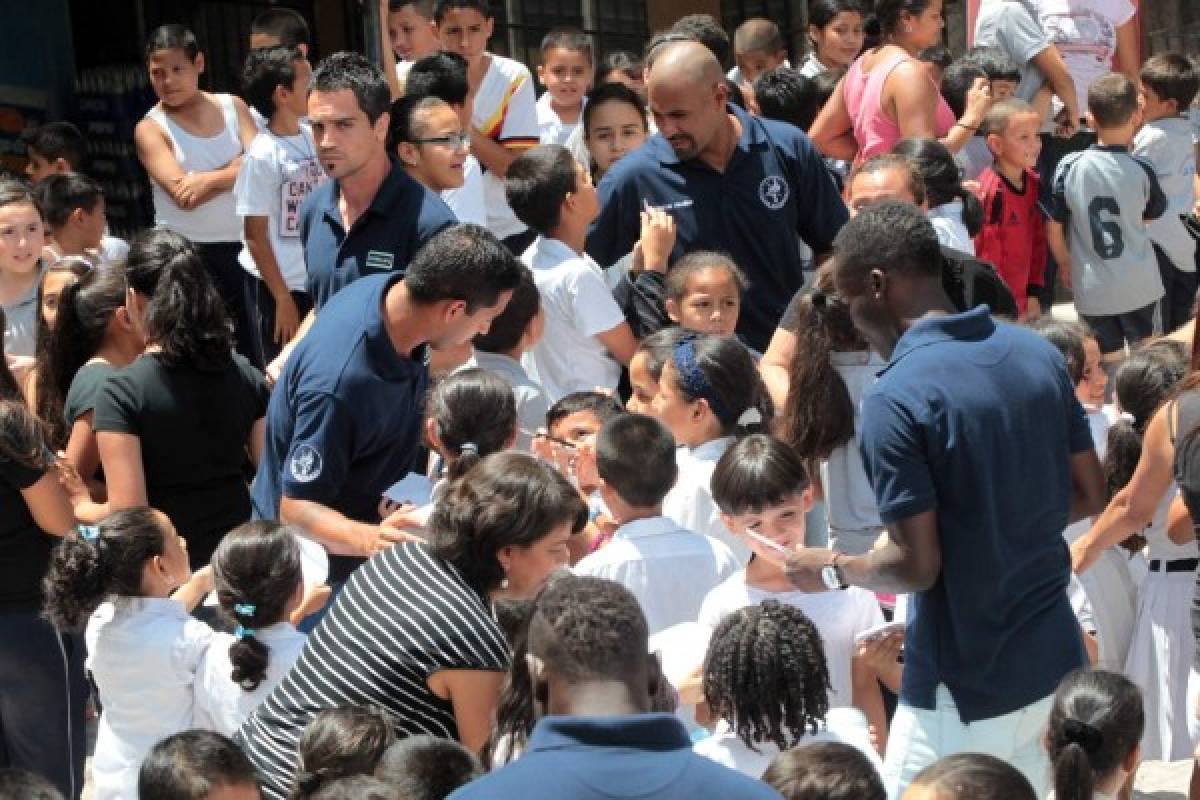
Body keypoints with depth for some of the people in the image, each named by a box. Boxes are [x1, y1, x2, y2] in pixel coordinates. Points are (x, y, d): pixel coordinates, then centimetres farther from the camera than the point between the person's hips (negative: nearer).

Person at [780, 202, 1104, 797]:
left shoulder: (896, 399, -20)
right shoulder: (1039, 354, 2)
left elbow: (916, 566, -19)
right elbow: (1087, 494, 10)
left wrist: (834, 570, -1)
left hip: (965, 690, -7)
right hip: (1055, 662, 7)